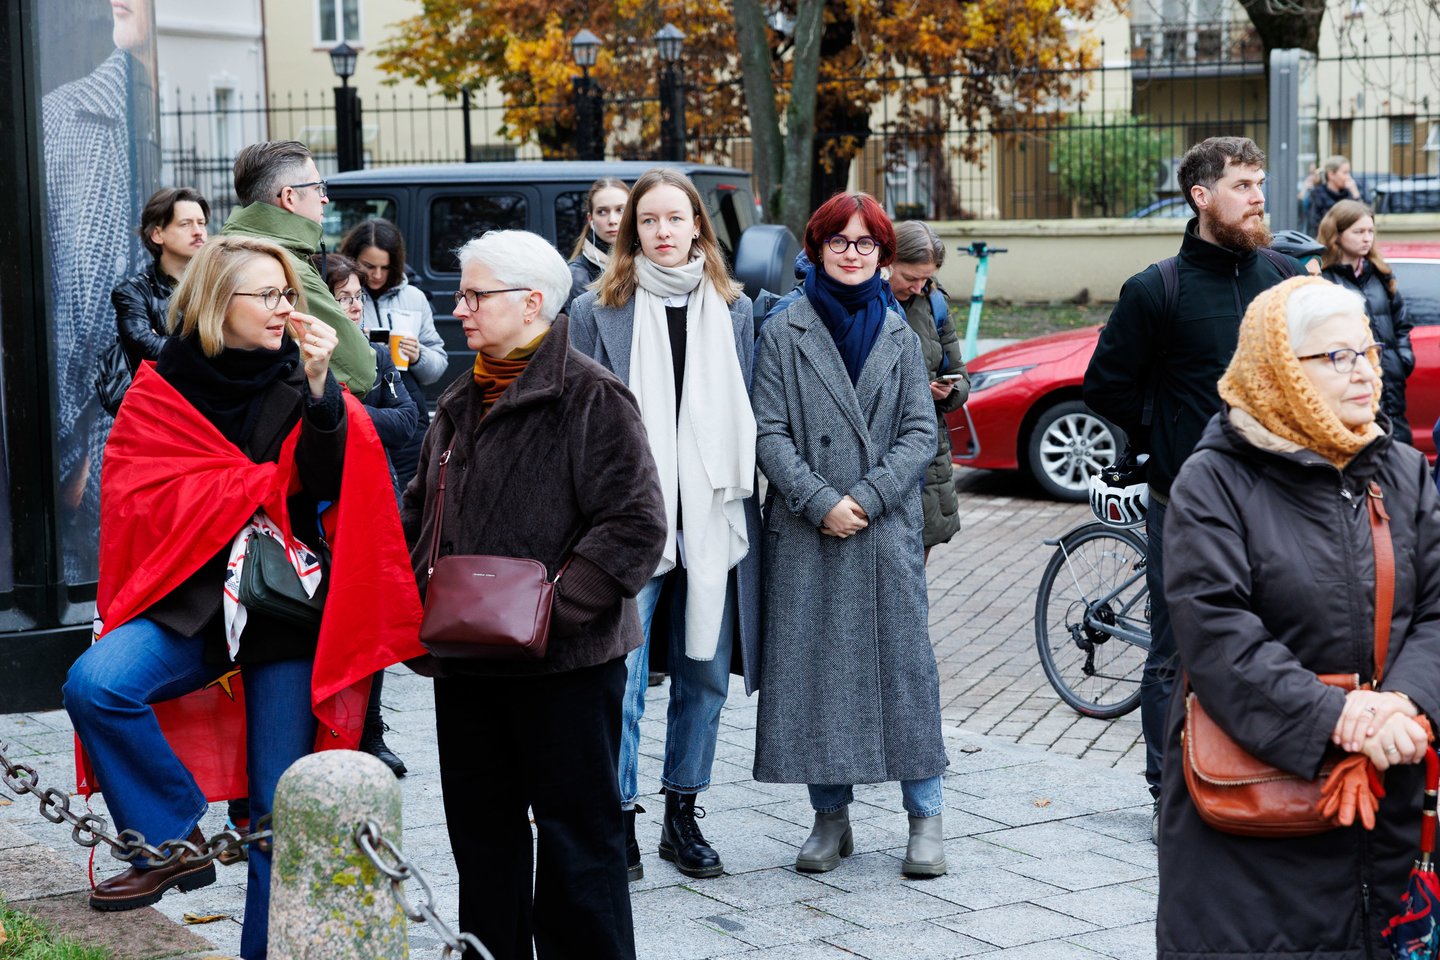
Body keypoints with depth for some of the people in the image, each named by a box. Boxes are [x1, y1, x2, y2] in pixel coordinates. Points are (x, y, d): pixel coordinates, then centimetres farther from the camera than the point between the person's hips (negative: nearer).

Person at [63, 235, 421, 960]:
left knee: (279, 811, 1)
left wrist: (318, 389, -21)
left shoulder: (298, 385, 5)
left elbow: (331, 484, -8)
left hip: (287, 607, 1)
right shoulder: (161, 391, 3)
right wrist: (263, 482, -6)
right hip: (191, 600, 0)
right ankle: (175, 841, -12)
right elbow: (136, 497, -5)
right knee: (94, 684, -29)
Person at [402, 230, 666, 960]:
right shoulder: (460, 404, 14)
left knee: (577, 832, 2)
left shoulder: (591, 398, -11)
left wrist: (555, 606, -23)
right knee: (481, 828, 16)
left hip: (564, 663, -7)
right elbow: (421, 514, 22)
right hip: (464, 662, 8)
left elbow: (635, 524, -17)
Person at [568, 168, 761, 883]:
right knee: (621, 671, -6)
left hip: (712, 521, 3)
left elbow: (747, 419, 14)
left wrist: (741, 505, 7)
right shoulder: (598, 312, 2)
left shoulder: (734, 312, 11)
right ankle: (619, 819, 4)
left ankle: (682, 815, 21)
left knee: (705, 672, 9)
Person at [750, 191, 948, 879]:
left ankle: (925, 818, 7)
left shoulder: (899, 335, 10)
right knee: (813, 665, 2)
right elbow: (769, 433, -2)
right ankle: (831, 817, 13)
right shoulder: (783, 333, 4)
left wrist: (868, 497, -9)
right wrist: (821, 502, -12)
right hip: (805, 531, -1)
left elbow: (920, 431, 4)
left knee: (904, 662, -1)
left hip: (888, 530, 1)